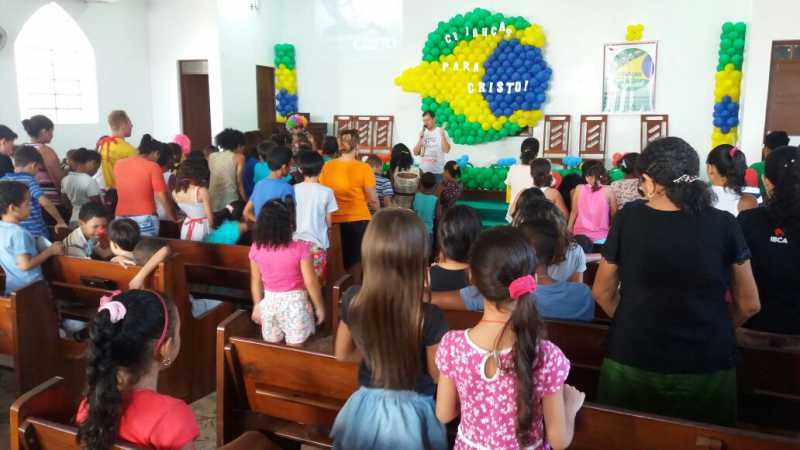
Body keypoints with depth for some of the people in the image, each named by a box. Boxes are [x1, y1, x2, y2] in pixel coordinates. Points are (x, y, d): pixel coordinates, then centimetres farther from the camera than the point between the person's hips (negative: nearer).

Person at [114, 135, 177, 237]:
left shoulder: (118, 164, 8)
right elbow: (163, 198, -10)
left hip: (121, 218, 5)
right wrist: (175, 219, 0)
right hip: (145, 219, -5)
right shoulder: (153, 167, -8)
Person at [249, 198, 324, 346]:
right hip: (294, 302, -4)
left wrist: (257, 305, 15)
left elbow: (256, 280, 4)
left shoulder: (256, 248, -6)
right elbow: (311, 282, -14)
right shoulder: (300, 248, -18)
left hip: (269, 301, 4)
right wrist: (319, 307, -1)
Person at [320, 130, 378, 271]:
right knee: (357, 263, 10)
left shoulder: (327, 166, -2)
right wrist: (378, 212, 13)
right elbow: (372, 199, -6)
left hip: (334, 221, 3)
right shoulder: (364, 168, -11)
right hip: (358, 220, -3)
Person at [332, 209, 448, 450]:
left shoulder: (352, 301, -17)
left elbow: (343, 354, 0)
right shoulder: (430, 317, -28)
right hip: (412, 413, -2)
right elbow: (438, 375, -13)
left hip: (366, 407, 3)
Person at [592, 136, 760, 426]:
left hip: (631, 361, 0)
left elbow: (602, 293, 1)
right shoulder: (724, 225, -9)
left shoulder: (628, 218, -9)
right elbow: (749, 305, 1)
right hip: (707, 366, 1)